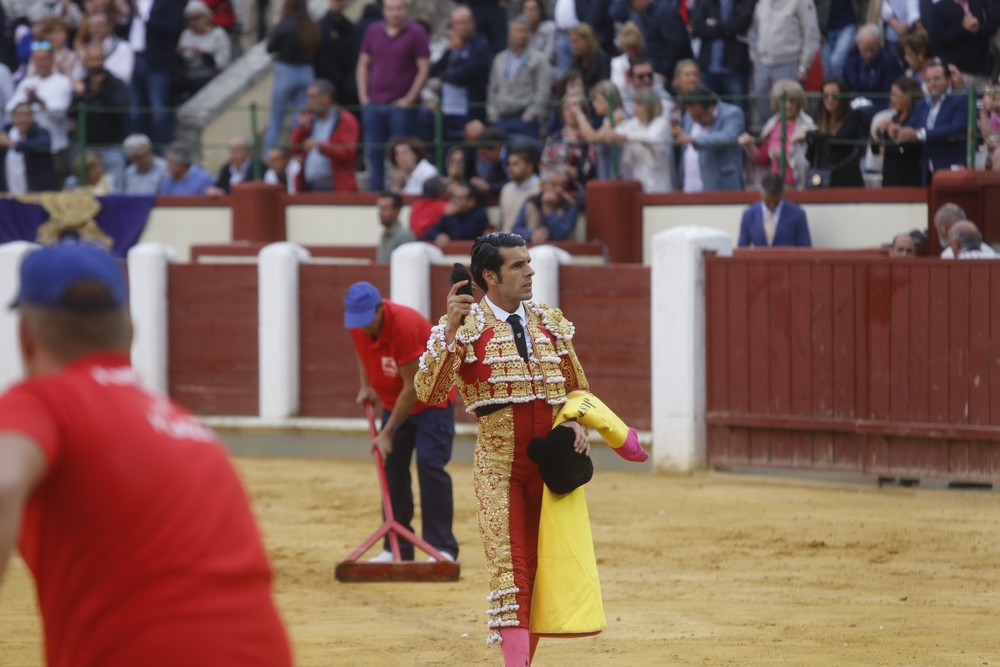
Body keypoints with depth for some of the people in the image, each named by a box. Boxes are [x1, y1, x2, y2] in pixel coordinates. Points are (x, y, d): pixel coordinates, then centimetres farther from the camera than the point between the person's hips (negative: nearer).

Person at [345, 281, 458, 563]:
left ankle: (442, 547, -16)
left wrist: (388, 433, -25)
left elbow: (413, 387, -28)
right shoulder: (357, 325, -12)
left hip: (432, 399, -7)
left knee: (430, 464, -16)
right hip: (394, 400, 7)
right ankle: (397, 548, 4)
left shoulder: (405, 325, -32)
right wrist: (365, 387, 0)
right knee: (392, 467, 0)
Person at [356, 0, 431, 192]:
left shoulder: (416, 34, -3)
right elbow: (363, 64, 15)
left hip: (402, 105, -4)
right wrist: (363, 96, 5)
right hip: (374, 104, 4)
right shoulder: (373, 31, 10)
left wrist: (409, 99, -10)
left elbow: (424, 69, -6)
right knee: (374, 154, 7)